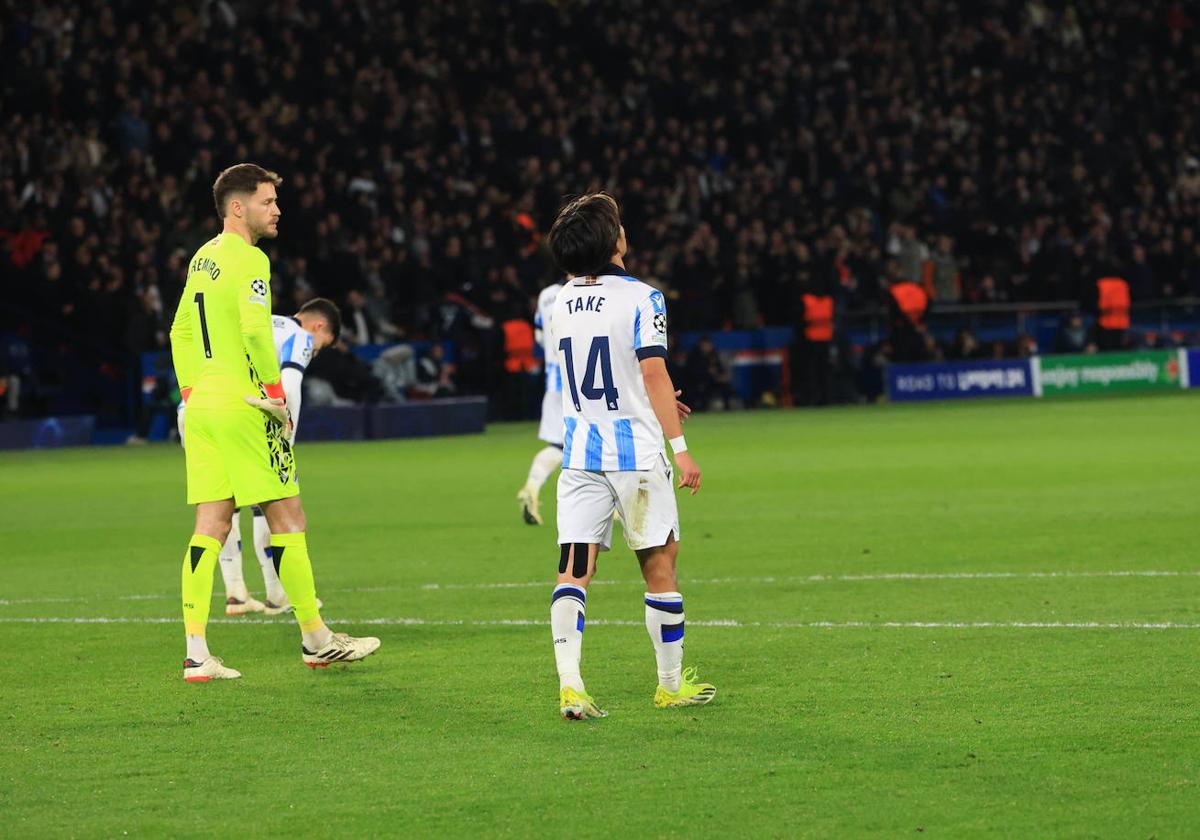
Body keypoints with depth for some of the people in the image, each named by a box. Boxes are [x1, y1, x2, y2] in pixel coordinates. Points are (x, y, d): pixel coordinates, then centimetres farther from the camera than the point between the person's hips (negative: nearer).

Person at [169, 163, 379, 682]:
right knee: (287, 519, 2)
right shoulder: (249, 260, -12)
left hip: (201, 406, 8)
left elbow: (180, 332, 21)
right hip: (243, 404, -8)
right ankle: (315, 639, 10)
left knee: (210, 527, 5)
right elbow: (256, 331, -22)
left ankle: (196, 652, -1)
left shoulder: (202, 260, 15)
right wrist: (276, 395, -13)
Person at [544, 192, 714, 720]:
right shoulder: (640, 299, -9)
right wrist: (680, 448, -12)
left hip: (580, 453, 5)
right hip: (635, 451, -5)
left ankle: (569, 683, -16)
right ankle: (671, 684, 17)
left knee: (573, 571, -2)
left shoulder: (560, 304, 9)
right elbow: (654, 375, -15)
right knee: (659, 565, 8)